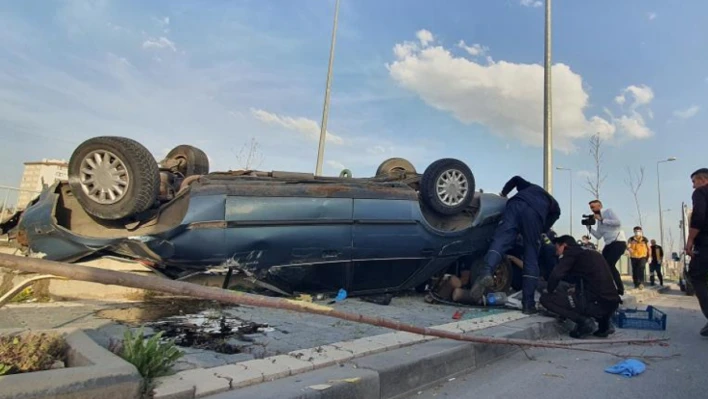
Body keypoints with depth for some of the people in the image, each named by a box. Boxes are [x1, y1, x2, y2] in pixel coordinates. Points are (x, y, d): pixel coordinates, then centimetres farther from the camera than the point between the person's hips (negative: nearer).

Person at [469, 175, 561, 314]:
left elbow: (516, 179, 33)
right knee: (531, 259, 2)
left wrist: (504, 193, 44)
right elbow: (545, 227, 24)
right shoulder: (555, 206, 36)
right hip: (535, 213, -1)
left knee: (500, 240, -19)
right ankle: (528, 304, -1)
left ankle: (487, 272, -48)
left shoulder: (532, 187, 46)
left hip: (516, 204, 1)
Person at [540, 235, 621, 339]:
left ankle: (584, 321, -6)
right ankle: (604, 323, 18)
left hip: (596, 303, -8)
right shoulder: (594, 254, 23)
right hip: (612, 304, 8)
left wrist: (550, 291, 4)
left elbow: (556, 275, -13)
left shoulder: (571, 253, 0)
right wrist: (577, 290, 34)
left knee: (545, 298, -1)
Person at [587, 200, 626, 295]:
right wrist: (589, 227, 3)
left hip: (619, 242, -8)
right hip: (609, 244, 8)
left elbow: (618, 222, -20)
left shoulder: (608, 211, -3)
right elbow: (598, 236, 14)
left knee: (609, 265, -17)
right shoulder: (599, 220, 18)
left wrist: (602, 220, -18)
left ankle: (620, 289, -5)